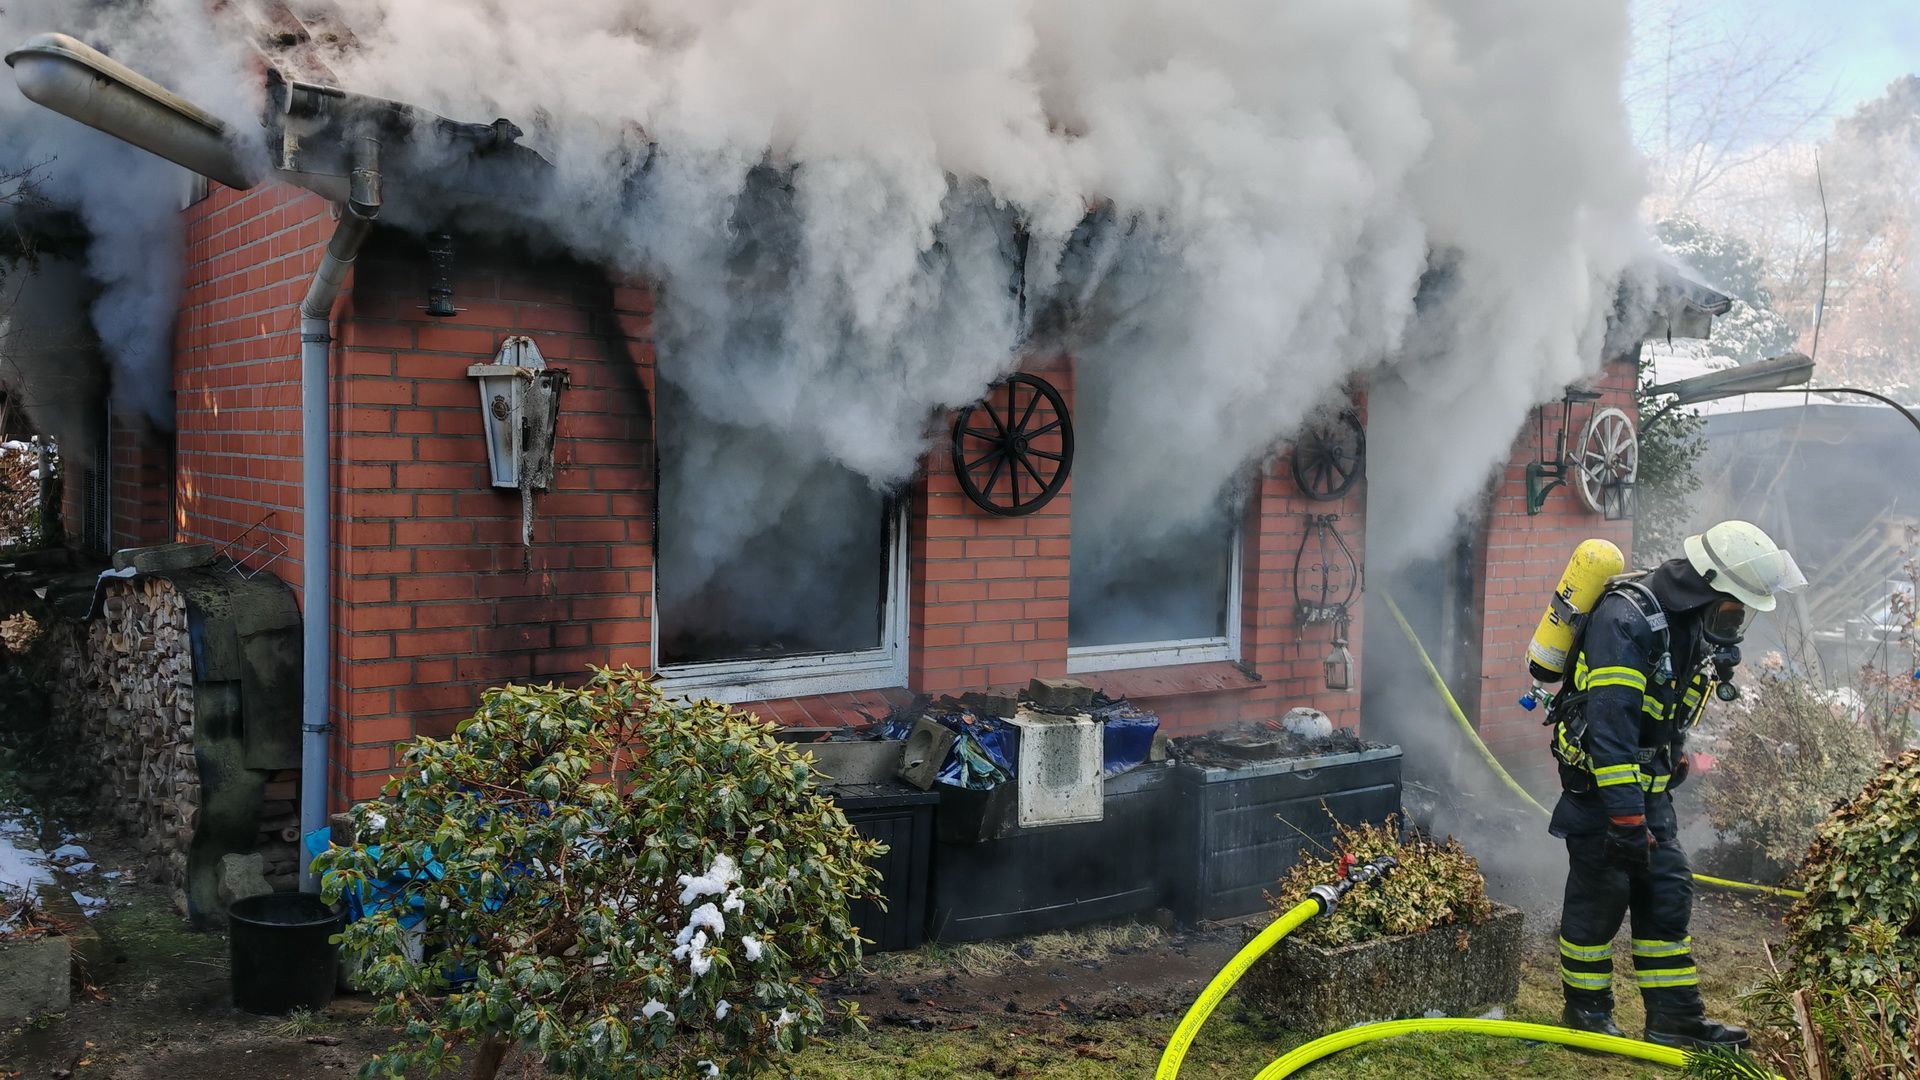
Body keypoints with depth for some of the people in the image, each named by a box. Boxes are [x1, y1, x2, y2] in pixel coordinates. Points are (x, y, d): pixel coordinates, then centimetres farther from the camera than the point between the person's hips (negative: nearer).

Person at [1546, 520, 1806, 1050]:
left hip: (1649, 782, 9)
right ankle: (1586, 1011, 16)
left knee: (1668, 891, 8)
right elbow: (1610, 725, -31)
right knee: (1600, 895, -1)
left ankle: (1676, 1017, 16)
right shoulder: (1626, 619, -26)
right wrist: (1625, 816, -32)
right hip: (1599, 779, -9)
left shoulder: (1694, 624, 4)